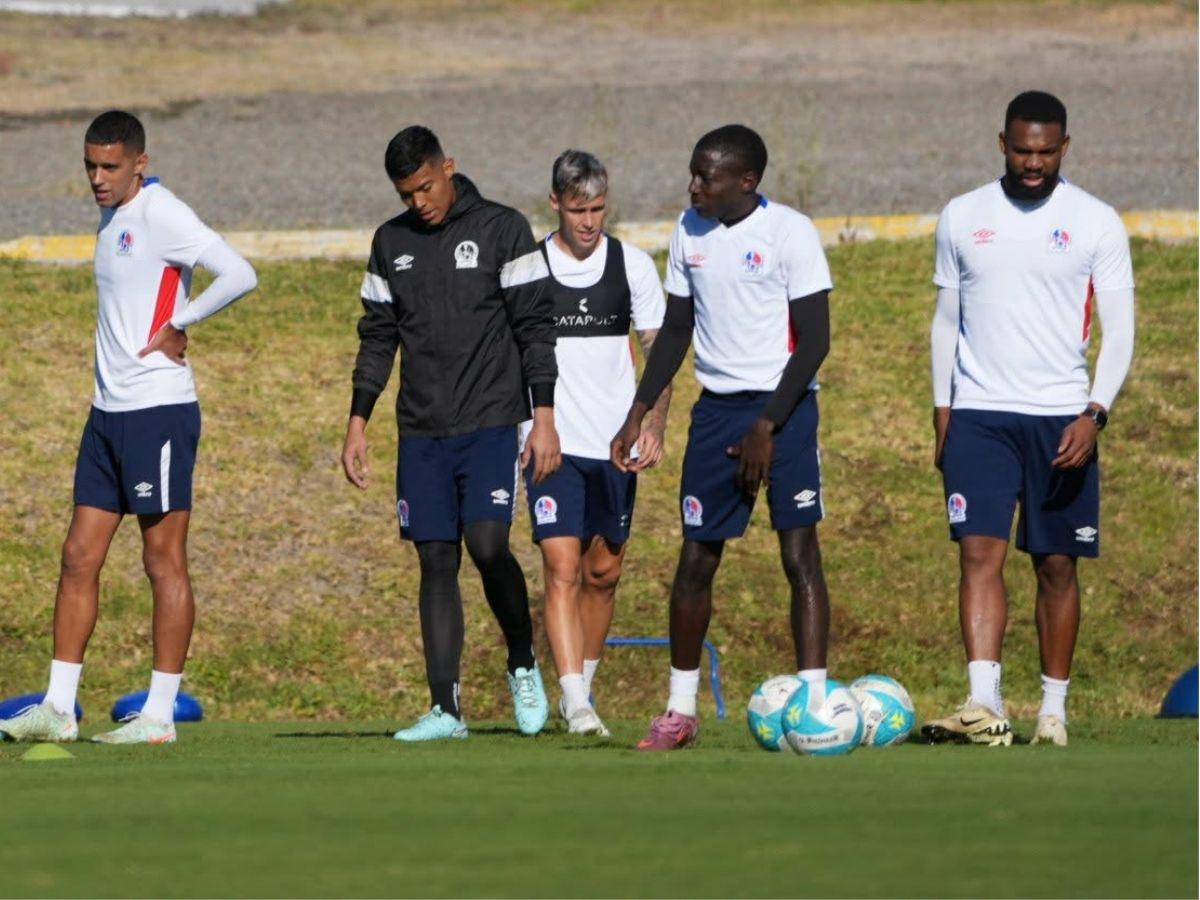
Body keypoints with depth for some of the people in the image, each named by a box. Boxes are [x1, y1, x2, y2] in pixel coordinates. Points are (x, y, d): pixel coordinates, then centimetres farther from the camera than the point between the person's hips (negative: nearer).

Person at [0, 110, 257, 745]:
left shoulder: (160, 214, -12)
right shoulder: (112, 219, 15)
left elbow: (239, 276, -22)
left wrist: (177, 327, -14)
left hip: (158, 409, -9)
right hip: (109, 408, 9)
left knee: (164, 561, -3)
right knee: (79, 558, 6)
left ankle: (159, 715, -1)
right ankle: (58, 708, 8)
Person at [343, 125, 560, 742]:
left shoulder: (501, 229, -2)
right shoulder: (391, 242, 11)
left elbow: (534, 327, -3)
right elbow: (377, 338, 17)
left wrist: (544, 419, -9)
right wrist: (357, 424, 12)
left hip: (490, 425, -4)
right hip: (421, 432, 4)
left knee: (488, 546, -16)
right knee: (437, 563, 2)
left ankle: (523, 665, 8)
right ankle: (444, 708, 2)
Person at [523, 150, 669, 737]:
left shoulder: (633, 265, 2)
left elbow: (660, 351, 6)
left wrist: (655, 425, -7)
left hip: (615, 443, 3)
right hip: (551, 442, -2)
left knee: (603, 572, 10)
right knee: (562, 567, -14)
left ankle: (583, 684, 28)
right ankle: (575, 703, -20)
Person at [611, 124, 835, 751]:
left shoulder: (789, 233, -10)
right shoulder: (690, 231, 8)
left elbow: (814, 340, -12)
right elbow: (676, 330, 17)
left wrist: (767, 426, -16)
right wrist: (638, 413, 10)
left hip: (783, 404, -5)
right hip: (716, 408, 5)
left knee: (799, 553, -8)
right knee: (696, 557, 5)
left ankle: (813, 703, -9)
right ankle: (679, 711, 13)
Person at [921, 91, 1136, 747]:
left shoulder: (1097, 223, 0)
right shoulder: (962, 218, 6)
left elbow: (1118, 330, -1)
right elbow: (946, 321, 14)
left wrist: (1094, 414, -13)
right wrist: (941, 415, 8)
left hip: (1062, 417, -1)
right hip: (978, 414, 1)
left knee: (1057, 564, 3)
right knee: (979, 552, -13)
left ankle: (1054, 711, 12)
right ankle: (984, 705, -21)